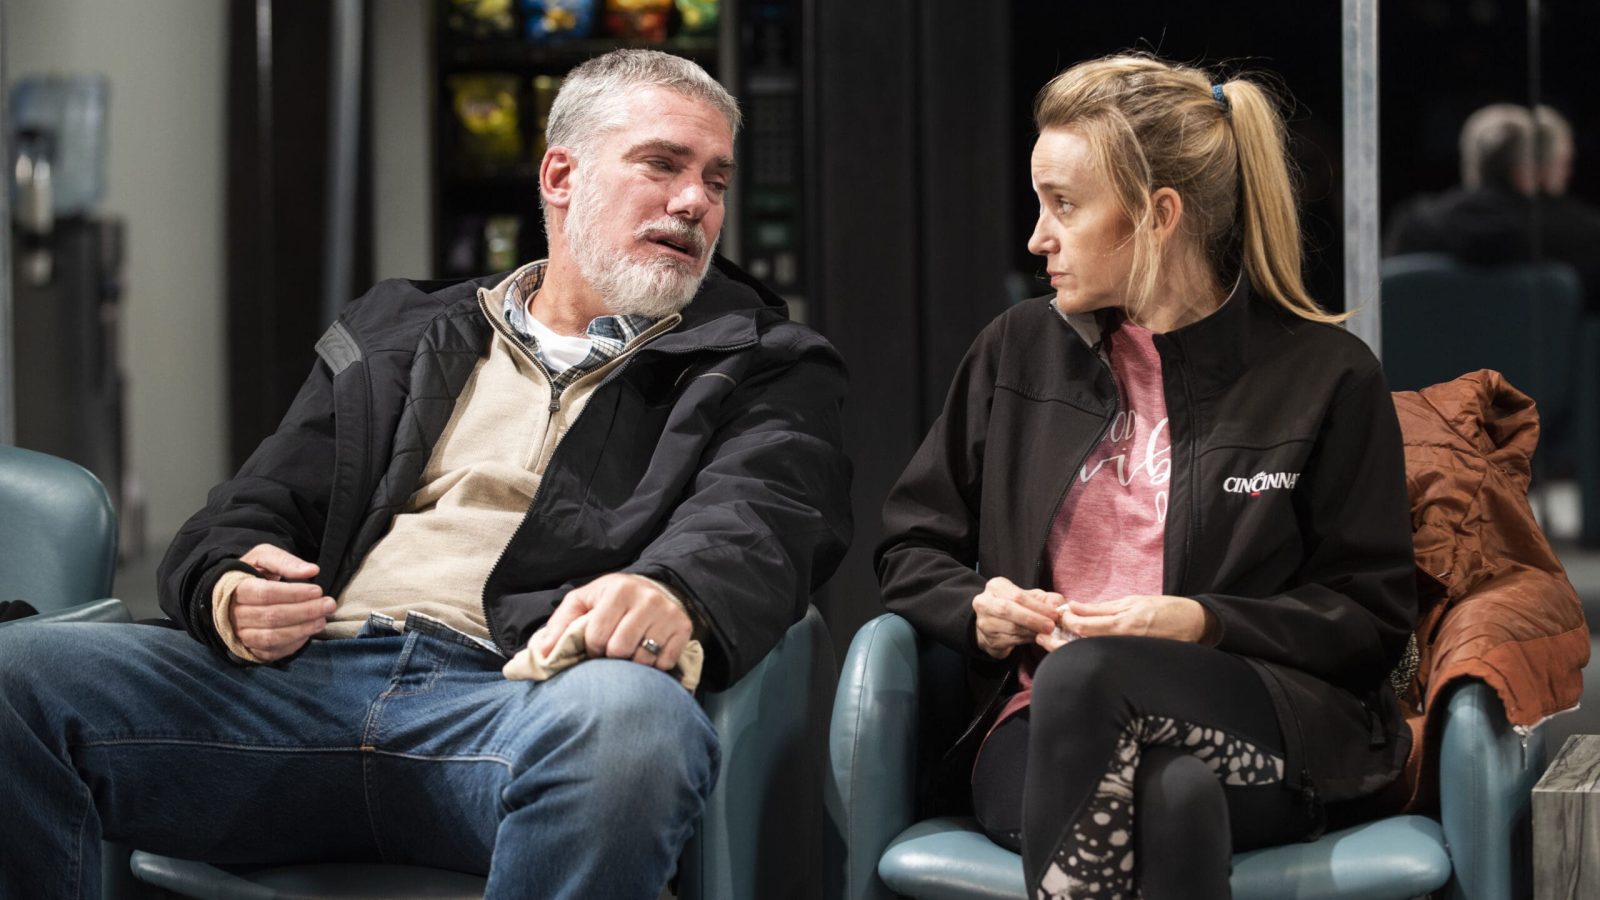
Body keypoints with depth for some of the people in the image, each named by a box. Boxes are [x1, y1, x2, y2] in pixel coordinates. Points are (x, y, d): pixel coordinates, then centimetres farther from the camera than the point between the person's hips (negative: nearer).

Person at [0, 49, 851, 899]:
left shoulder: (764, 372, 20)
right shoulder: (396, 337, 29)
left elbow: (758, 516, -1)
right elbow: (252, 512, 25)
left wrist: (673, 593, -27)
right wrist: (228, 592, -2)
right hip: (310, 668, 3)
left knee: (630, 717, -41)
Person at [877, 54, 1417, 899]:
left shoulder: (1326, 375, 7)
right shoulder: (1018, 351, 17)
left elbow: (1372, 617, 5)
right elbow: (911, 551, 23)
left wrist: (1199, 624, -11)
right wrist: (978, 611, -1)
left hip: (1273, 727, -2)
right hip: (1042, 733, 2)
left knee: (1084, 676, -38)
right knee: (1174, 791, -38)